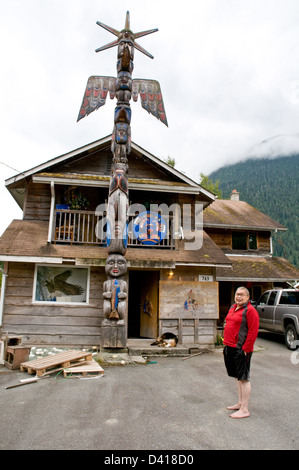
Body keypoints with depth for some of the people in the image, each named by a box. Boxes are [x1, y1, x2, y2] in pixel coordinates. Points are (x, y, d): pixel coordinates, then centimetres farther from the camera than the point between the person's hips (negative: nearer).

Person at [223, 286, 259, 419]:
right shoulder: (233, 308, 13)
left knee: (244, 378, 0)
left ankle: (244, 410, 8)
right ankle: (240, 403, 32)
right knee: (237, 377, 18)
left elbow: (253, 331, -17)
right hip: (230, 348, 9)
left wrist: (245, 348, -18)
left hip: (241, 349, -9)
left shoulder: (250, 310, -13)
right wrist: (226, 343, 17)